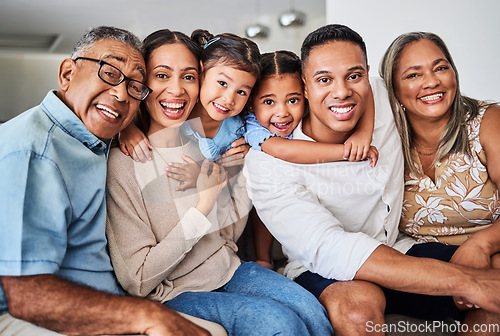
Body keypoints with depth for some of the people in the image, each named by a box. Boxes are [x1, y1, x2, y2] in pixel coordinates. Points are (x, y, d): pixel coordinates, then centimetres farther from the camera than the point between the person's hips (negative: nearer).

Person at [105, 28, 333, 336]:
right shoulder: (122, 161, -16)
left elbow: (228, 233, 9)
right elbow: (137, 281, -17)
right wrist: (203, 205, -19)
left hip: (229, 270, 6)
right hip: (172, 294, -5)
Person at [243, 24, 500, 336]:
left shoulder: (384, 97, -7)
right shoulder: (268, 160, -21)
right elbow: (329, 249, -32)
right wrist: (464, 281, -35)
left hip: (396, 250, 5)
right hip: (321, 273, -4)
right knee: (359, 304, -38)